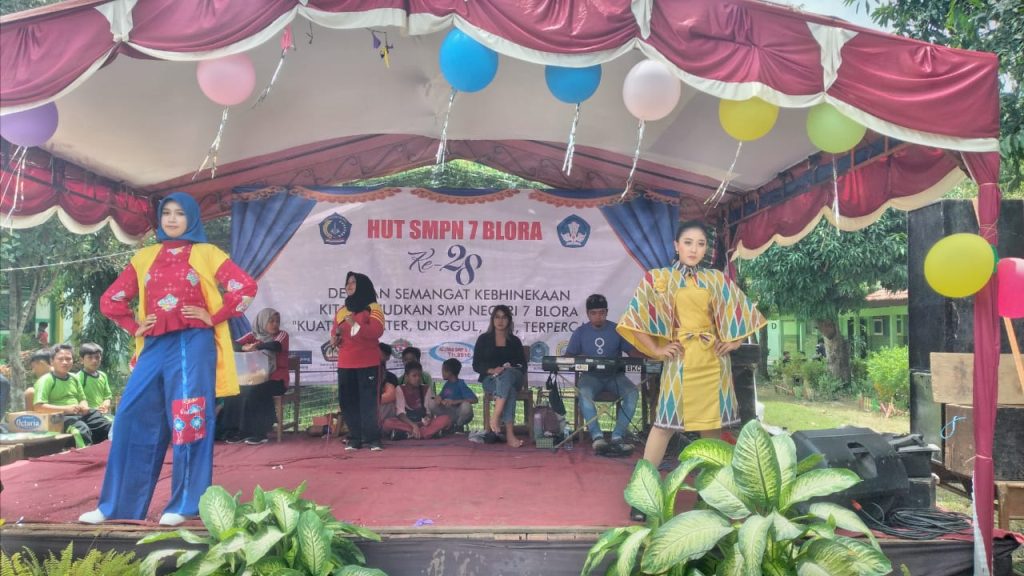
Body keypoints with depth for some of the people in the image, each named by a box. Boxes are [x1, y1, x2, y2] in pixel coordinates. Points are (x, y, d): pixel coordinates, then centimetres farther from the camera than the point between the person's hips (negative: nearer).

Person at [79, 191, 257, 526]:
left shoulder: (206, 254, 5)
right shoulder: (145, 257, 15)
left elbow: (246, 287, -3)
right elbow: (110, 300, 20)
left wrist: (214, 318, -5)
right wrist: (134, 326, 8)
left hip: (192, 346, -4)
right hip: (154, 347, 4)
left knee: (189, 421, -3)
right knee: (134, 419, 3)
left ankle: (185, 505, 4)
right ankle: (118, 505, 12)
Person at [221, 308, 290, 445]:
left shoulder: (282, 334, 1)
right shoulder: (253, 335, 8)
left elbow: (276, 346, -22)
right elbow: (234, 345, -7)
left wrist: (255, 346, -29)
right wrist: (244, 348, -28)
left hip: (276, 379, -3)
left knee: (254, 392, -30)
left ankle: (259, 433, -21)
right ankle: (239, 430, -14)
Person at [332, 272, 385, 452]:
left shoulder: (373, 308, -2)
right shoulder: (342, 310, 15)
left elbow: (377, 331, -14)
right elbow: (335, 331, 22)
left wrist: (356, 325, -25)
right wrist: (334, 338, -2)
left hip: (368, 363, -5)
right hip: (345, 364, 5)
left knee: (368, 400, -6)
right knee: (347, 401, 3)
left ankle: (372, 438, -2)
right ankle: (355, 438, 9)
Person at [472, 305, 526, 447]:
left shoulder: (515, 341, 17)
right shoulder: (484, 339, 13)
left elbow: (523, 366, 11)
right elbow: (476, 365, 5)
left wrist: (508, 369, -12)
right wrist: (491, 370, -16)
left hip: (513, 377, 1)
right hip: (490, 380, -1)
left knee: (507, 374, -40)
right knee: (509, 390, -39)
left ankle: (494, 418, -50)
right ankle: (509, 434, -48)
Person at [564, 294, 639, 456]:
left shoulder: (617, 330, 6)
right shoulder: (580, 332, 7)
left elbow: (632, 351, 4)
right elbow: (569, 356, 5)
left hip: (614, 376, 1)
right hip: (591, 376, -1)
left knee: (633, 392, -30)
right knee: (584, 392, -35)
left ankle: (617, 436, -30)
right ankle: (597, 437, -38)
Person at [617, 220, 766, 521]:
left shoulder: (717, 279, 10)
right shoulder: (660, 278, 1)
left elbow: (743, 312, 19)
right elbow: (636, 316, -4)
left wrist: (734, 341, 8)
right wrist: (656, 350, -6)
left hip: (713, 359, 4)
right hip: (680, 358, -3)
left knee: (712, 423, 7)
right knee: (665, 422, -6)